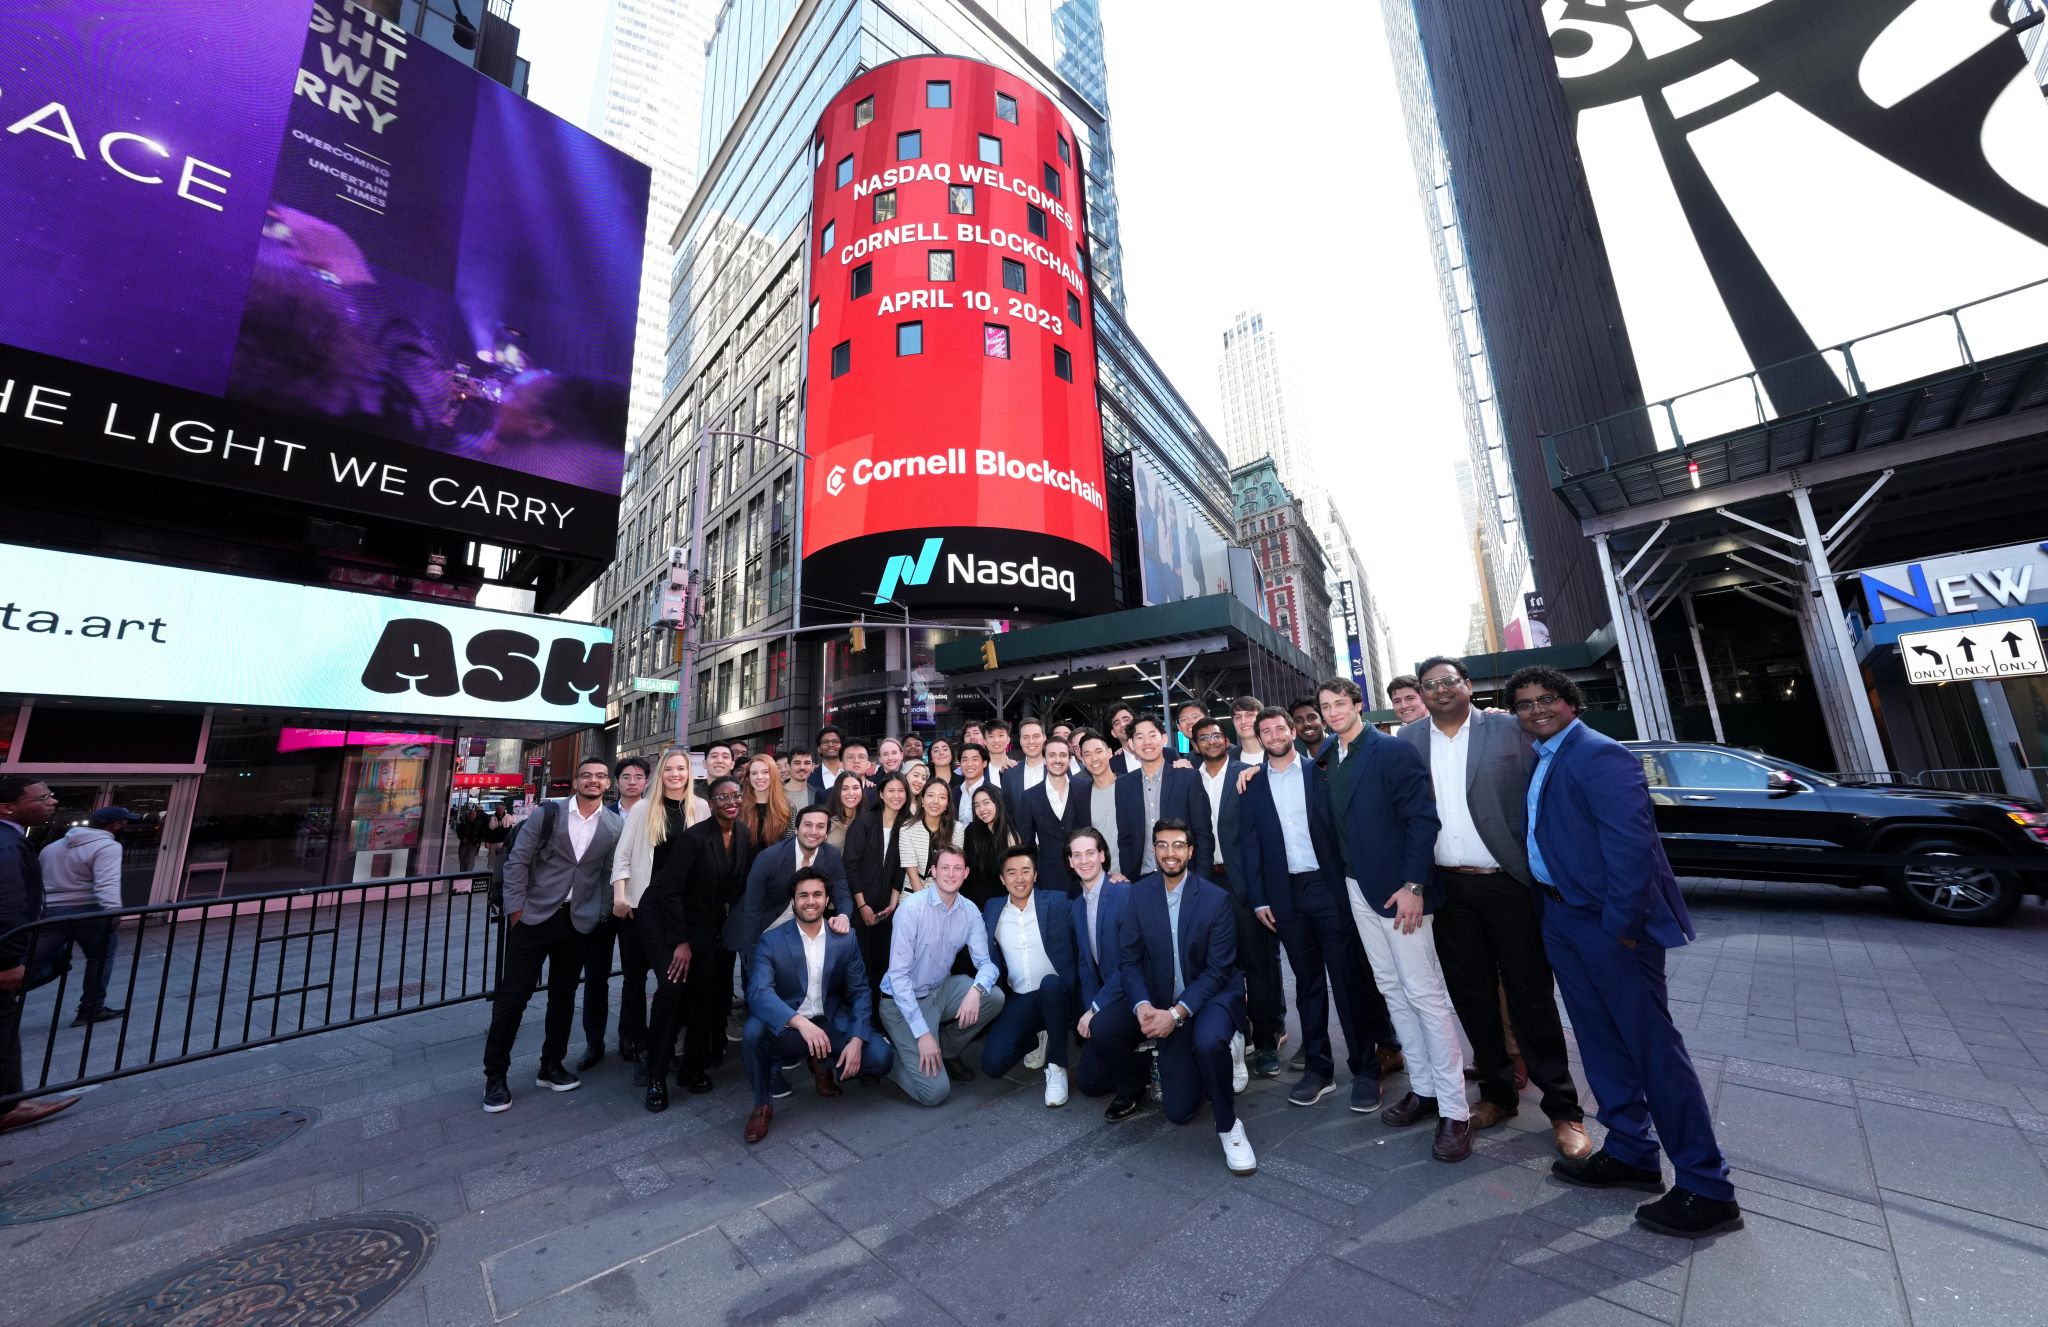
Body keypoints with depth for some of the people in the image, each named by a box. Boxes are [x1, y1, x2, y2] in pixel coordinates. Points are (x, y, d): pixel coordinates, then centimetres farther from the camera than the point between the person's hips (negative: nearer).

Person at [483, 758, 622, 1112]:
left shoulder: (615, 826, -2)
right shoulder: (547, 813, -6)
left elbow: (609, 873, 3)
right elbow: (517, 861, -4)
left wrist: (601, 914, -1)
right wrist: (515, 908, -7)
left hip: (579, 922, 2)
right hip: (534, 916, -2)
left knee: (564, 995, 13)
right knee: (513, 994, 4)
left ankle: (551, 1066, 28)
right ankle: (495, 1075, 21)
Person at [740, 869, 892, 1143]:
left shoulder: (845, 940, -4)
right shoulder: (771, 941, -12)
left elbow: (859, 992, -1)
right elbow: (758, 992, -26)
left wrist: (857, 1040, -17)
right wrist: (801, 1023, -41)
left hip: (831, 1024, 2)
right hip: (786, 1027, -2)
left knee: (880, 1057, -17)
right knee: (754, 1031, -33)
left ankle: (824, 1066, 14)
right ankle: (761, 1106, -5)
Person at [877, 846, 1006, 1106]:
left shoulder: (970, 912, -7)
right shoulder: (912, 908, -21)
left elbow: (986, 962, -7)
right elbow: (898, 974, -20)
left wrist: (976, 990, -31)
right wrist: (922, 1033, -23)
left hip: (942, 990, 5)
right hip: (904, 1000, -5)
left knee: (994, 997, -19)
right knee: (935, 1091, -15)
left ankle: (947, 1052, 7)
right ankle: (890, 1054, 14)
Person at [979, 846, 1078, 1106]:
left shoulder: (1057, 903, -5)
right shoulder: (992, 909, 5)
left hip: (1056, 993, -3)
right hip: (1018, 999, 3)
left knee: (1050, 982, -36)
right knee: (992, 1063, -14)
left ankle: (1057, 1066, -13)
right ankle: (1036, 1038, 19)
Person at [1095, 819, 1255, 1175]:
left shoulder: (1216, 898, -14)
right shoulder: (1137, 895, -7)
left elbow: (1218, 969, -15)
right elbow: (1128, 959, -5)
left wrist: (1177, 1013, -26)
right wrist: (1142, 1006, -24)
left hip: (1212, 995, -2)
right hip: (1160, 1001, 3)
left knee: (1208, 1040, -34)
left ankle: (1228, 1125, -5)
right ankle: (1132, 1087, 20)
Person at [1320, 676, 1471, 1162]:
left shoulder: (1393, 750, -12)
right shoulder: (1333, 761, 9)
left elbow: (1422, 818, -16)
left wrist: (1414, 885, -20)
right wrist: (1348, 877, 6)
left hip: (1399, 888, -7)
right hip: (1359, 889, 7)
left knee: (1425, 993, 0)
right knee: (1393, 990, 15)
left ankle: (1454, 1110, 13)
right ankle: (1422, 1087, 29)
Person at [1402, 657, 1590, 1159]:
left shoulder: (1508, 729, -4)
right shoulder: (1409, 739, 3)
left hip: (1508, 882, -2)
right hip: (1450, 888, 3)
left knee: (1530, 994, 8)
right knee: (1471, 995, 13)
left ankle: (1563, 1107, 26)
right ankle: (1497, 1093, 32)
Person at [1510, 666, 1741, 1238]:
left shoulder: (1600, 755, -16)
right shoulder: (1542, 761, 11)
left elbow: (1632, 843, -22)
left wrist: (1622, 923, -21)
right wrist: (1546, 907, 11)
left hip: (1608, 922, -9)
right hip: (1560, 917, 9)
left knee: (1653, 1046, 1)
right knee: (1601, 1041, 18)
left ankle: (1707, 1187, 16)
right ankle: (1629, 1153, 32)